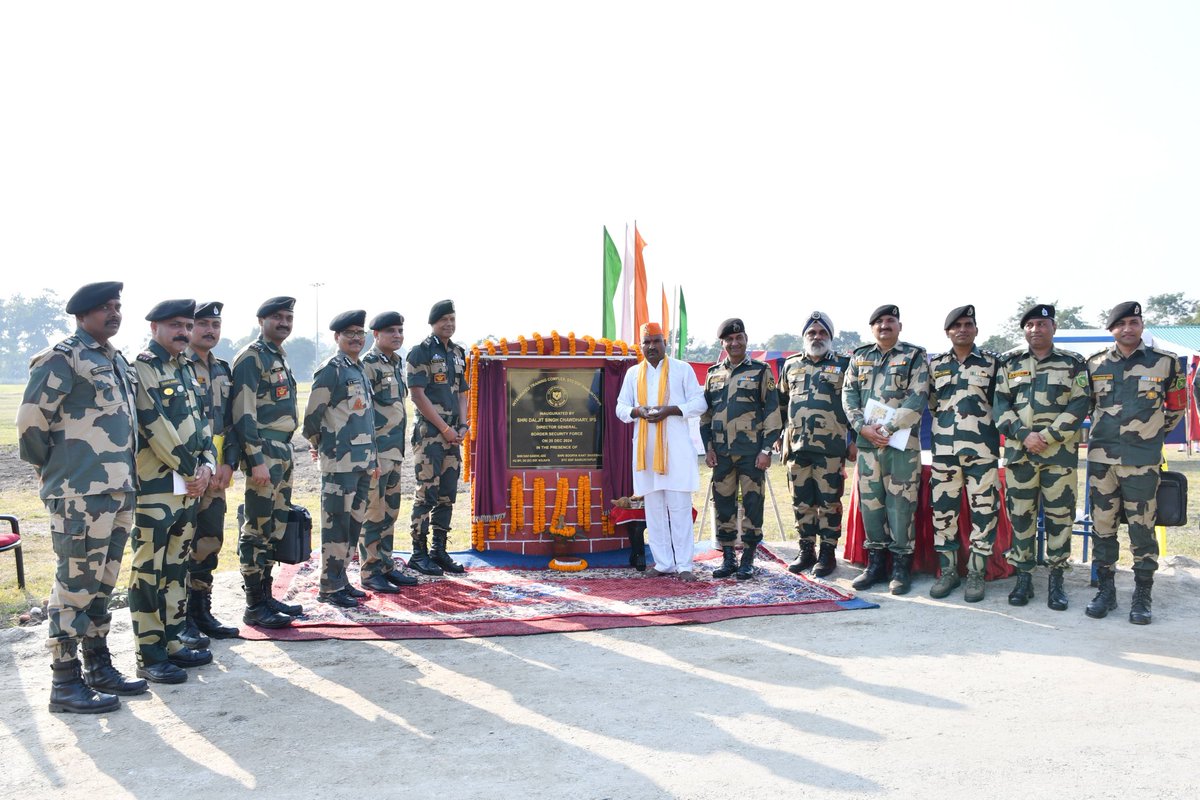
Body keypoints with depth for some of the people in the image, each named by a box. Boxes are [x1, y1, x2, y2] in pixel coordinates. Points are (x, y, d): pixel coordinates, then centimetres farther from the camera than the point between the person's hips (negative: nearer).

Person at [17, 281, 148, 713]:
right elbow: (31, 421, -12)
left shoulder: (117, 361, 16)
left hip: (118, 490, 8)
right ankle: (65, 683, 7)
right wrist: (54, 473, -2)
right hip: (81, 495, -8)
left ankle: (99, 667, 26)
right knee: (75, 584, -2)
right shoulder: (62, 359, -10)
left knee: (101, 583, 15)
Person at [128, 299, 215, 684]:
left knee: (177, 567, 13)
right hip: (154, 488, -8)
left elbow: (201, 422, 15)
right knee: (148, 571, -2)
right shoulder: (140, 369, -9)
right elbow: (155, 426, -17)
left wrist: (206, 465, 0)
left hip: (189, 487, 8)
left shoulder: (185, 370, 16)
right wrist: (190, 469, -12)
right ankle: (149, 656, 4)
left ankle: (171, 642, 23)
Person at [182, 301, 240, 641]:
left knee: (210, 543, 11)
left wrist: (228, 463, 1)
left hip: (216, 473, 7)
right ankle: (183, 620, 6)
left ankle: (202, 612, 22)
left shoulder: (223, 371, 16)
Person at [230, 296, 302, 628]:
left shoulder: (280, 358, 18)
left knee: (276, 527, 13)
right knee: (258, 529, -5)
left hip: (283, 451, 9)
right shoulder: (251, 357, -10)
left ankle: (265, 595, 22)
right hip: (264, 451, -9)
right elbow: (243, 413, -17)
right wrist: (256, 460, -22)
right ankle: (255, 606, 1)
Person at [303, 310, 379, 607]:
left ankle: (341, 580, 22)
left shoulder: (359, 369, 17)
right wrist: (319, 445, 5)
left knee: (354, 523, 13)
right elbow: (312, 413, -10)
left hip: (362, 460, 8)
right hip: (339, 461, -8)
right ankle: (330, 588, 3)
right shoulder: (332, 369, -11)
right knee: (336, 524, -4)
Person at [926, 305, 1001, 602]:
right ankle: (948, 571, 15)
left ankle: (976, 574, 8)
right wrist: (944, 425, 13)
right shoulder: (935, 365, 11)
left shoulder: (992, 363, 5)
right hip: (944, 451, 2)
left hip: (982, 451, -2)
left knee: (983, 513, -1)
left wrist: (992, 430, 4)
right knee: (942, 512, 4)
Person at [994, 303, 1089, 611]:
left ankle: (1056, 580, 11)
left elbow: (1078, 407, -3)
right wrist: (1024, 435, -10)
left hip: (1060, 453, -1)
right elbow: (1001, 404, 3)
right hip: (1019, 451, 2)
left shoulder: (1073, 363, 6)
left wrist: (1047, 436, -12)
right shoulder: (1010, 362, 10)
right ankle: (1023, 579, 14)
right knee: (1020, 515, 4)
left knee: (1059, 515, 1)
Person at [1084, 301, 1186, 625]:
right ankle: (1106, 591, 17)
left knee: (1142, 528, 1)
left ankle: (1142, 597, 11)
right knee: (1102, 525, 7)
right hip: (1101, 457, 2)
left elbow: (1176, 406, 12)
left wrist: (1154, 434, 15)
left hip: (1143, 460, -2)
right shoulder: (1095, 364, 5)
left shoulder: (1164, 362, 0)